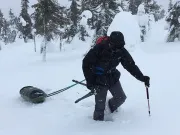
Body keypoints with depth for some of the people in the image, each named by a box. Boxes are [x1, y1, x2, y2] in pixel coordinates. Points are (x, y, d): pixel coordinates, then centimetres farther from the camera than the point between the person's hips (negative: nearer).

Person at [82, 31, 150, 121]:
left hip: (112, 77, 5)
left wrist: (142, 78, -17)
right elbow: (86, 63, -17)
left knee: (121, 98, 9)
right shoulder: (99, 49, -27)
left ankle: (110, 108, 38)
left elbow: (131, 66, -7)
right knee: (100, 104, -5)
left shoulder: (121, 51, -15)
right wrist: (90, 81, -17)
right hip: (99, 79, -5)